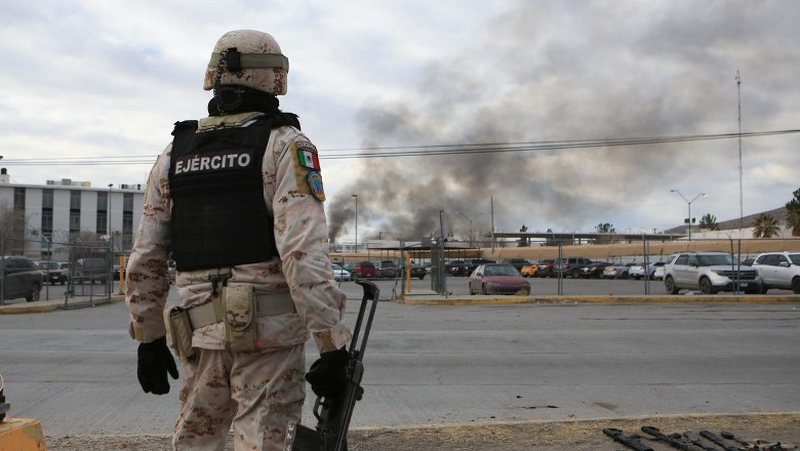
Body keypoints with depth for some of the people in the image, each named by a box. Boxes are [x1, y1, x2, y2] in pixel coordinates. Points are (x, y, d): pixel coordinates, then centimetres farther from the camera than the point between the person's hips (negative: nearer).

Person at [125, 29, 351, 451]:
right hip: (267, 330, -4)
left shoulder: (173, 154, 11)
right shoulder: (285, 145, -5)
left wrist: (149, 339, 20)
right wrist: (332, 345, -15)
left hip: (200, 332, 5)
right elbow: (304, 253, -17)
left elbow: (145, 259, 11)